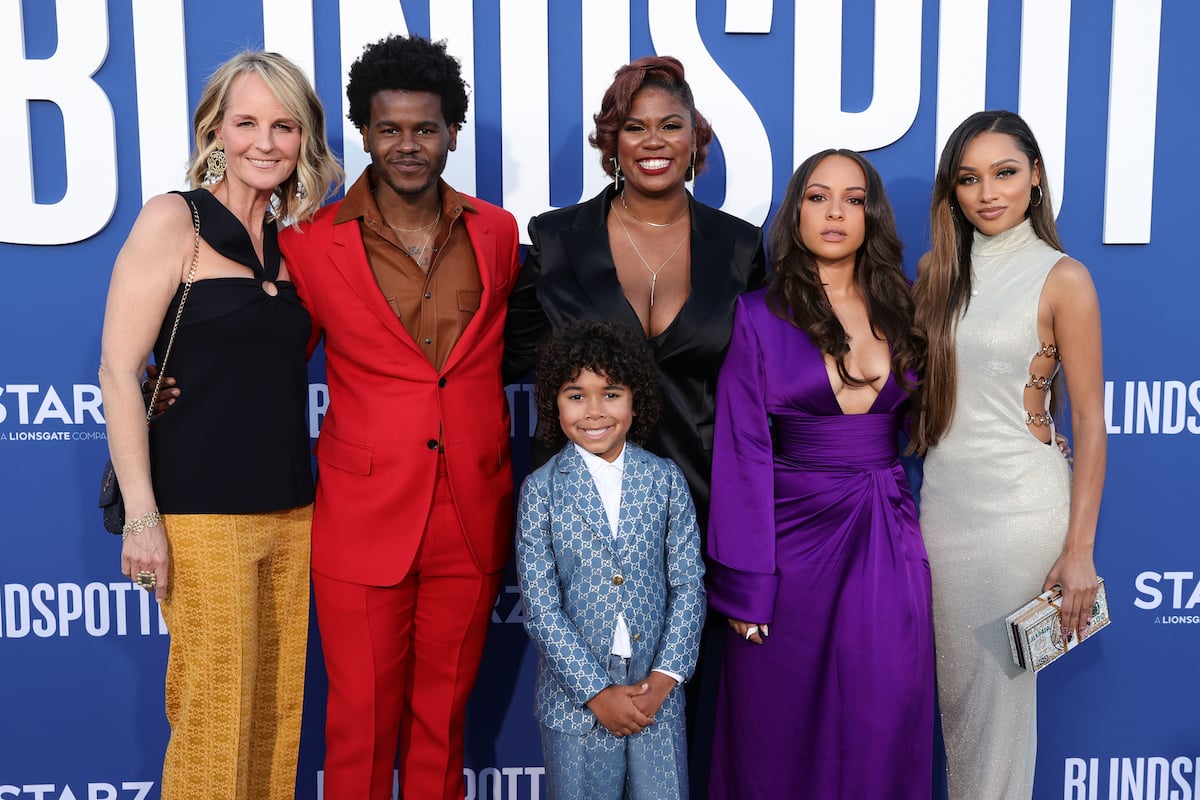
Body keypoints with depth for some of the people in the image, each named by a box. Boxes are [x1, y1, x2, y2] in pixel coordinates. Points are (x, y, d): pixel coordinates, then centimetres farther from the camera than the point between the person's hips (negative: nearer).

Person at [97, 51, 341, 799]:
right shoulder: (174, 219, -5)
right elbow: (119, 368, -10)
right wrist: (141, 516, -13)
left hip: (290, 510, 6)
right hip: (201, 513, -5)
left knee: (278, 710, 12)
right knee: (214, 717, 1)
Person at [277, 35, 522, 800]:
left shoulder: (497, 233, 4)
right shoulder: (313, 242, -4)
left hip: (472, 521, 2)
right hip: (365, 520, -2)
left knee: (443, 717, 16)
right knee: (362, 721, 9)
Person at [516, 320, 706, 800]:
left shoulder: (666, 481, 0)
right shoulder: (541, 490, -5)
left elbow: (689, 585, 0)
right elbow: (540, 607, -7)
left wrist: (663, 679, -8)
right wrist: (596, 692, -10)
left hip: (657, 692, 1)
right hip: (575, 696, -1)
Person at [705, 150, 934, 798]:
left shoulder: (899, 310, 8)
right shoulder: (759, 316, -5)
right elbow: (743, 455, -8)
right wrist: (746, 587, -11)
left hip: (888, 546, 3)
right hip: (794, 540, -3)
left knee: (882, 729, 8)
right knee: (782, 733, 8)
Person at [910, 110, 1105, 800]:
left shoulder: (1062, 278, -7)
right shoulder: (939, 272, 8)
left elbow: (1090, 420, -8)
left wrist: (1080, 549, -12)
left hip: (1022, 504, -5)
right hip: (943, 497, 5)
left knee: (1002, 687, 6)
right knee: (953, 686, 14)